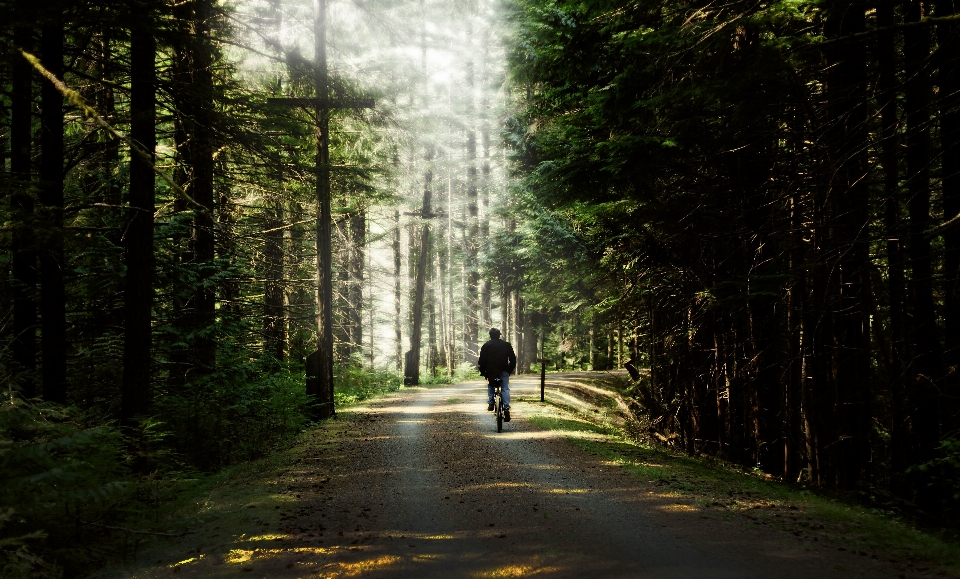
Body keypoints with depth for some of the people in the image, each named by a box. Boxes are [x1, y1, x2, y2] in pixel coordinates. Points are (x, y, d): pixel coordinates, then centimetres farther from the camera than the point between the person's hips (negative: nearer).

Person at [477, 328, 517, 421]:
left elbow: (482, 360, 2)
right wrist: (510, 370, 19)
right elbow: (513, 359, 11)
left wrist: (482, 371, 12)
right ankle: (506, 408, -15)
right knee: (505, 388, 1)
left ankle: (490, 403, 10)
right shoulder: (506, 345, 12)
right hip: (504, 370, 0)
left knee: (490, 386, 24)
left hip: (491, 371, 0)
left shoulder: (486, 346, 6)